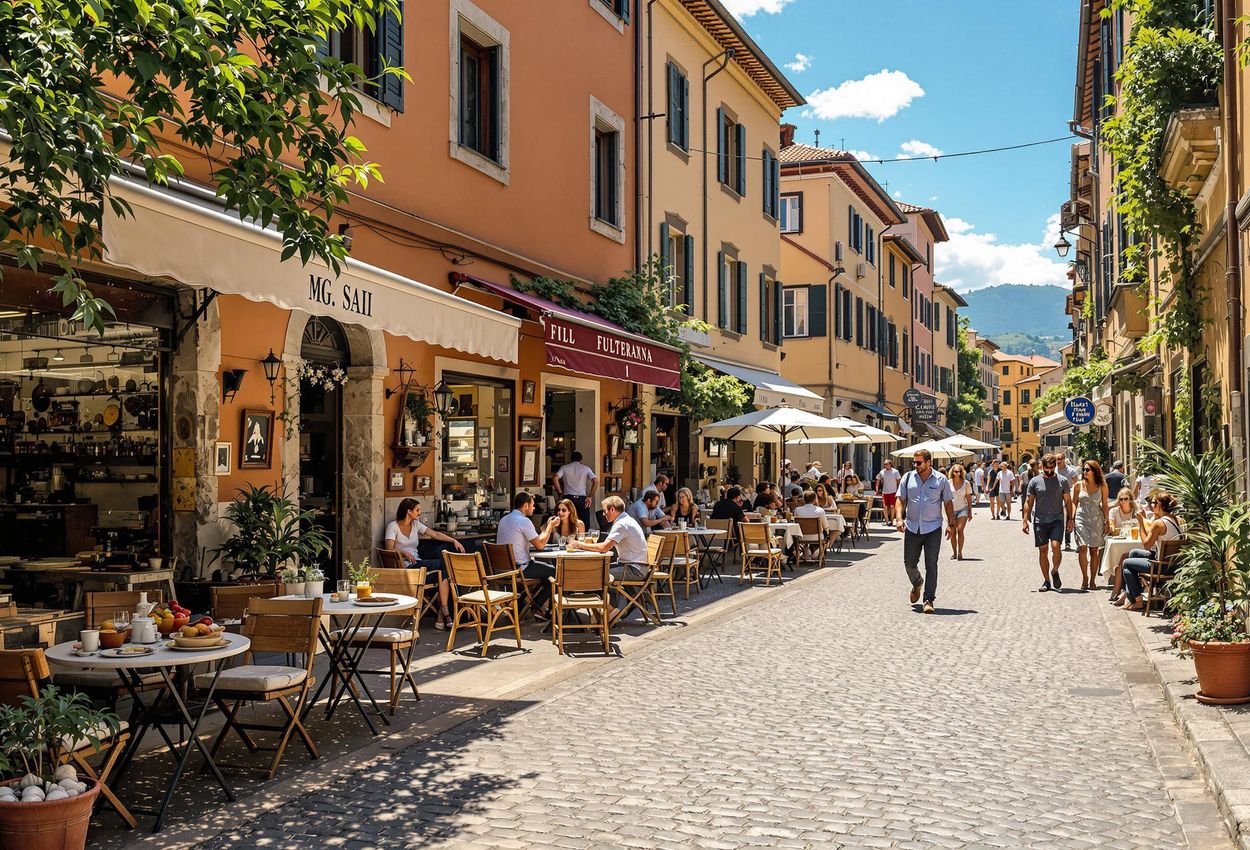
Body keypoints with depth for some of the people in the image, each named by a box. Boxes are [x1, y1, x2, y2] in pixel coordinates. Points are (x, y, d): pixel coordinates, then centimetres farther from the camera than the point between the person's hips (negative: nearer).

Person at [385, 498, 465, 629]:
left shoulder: (416, 524, 18)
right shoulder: (393, 526, 0)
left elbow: (435, 534, 12)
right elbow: (389, 549, -11)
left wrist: (454, 541, 1)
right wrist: (404, 553, -27)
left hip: (418, 563, 6)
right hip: (406, 566, -6)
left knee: (444, 571, -24)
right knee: (443, 563, -25)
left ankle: (441, 617, -27)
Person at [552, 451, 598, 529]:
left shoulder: (564, 467, 8)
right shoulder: (586, 468, 7)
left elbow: (555, 478, -8)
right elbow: (596, 481, -5)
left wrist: (560, 493, 0)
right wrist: (590, 497, -2)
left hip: (568, 498, 1)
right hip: (582, 499, -1)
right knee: (585, 525, 3)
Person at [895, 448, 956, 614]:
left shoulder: (940, 480, 1)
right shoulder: (908, 478, 5)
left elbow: (948, 503, 6)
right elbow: (900, 500, 4)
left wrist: (950, 524, -1)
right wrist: (899, 518, -12)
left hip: (933, 529, -2)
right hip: (912, 528, 2)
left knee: (931, 566, -5)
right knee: (909, 563, 9)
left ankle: (929, 600, -2)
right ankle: (917, 584, 40)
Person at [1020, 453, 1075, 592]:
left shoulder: (1062, 481, 4)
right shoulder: (1035, 481, 5)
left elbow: (1068, 501, 9)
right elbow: (1029, 502, 8)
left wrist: (1070, 519, 2)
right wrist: (1025, 520, 2)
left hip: (1057, 519, -1)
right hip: (1040, 521, 1)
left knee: (1056, 546, -18)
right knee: (1043, 550, 3)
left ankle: (1055, 571, 8)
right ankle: (1046, 581, 12)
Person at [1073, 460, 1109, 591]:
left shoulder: (1102, 486, 3)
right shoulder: (1079, 485, 4)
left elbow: (1104, 505, 9)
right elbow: (1073, 503, 8)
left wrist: (1106, 522, 6)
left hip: (1096, 520, 0)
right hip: (1081, 519, 0)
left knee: (1094, 551, 1)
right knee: (1082, 548, -12)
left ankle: (1092, 580, 8)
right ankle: (1085, 578, -2)